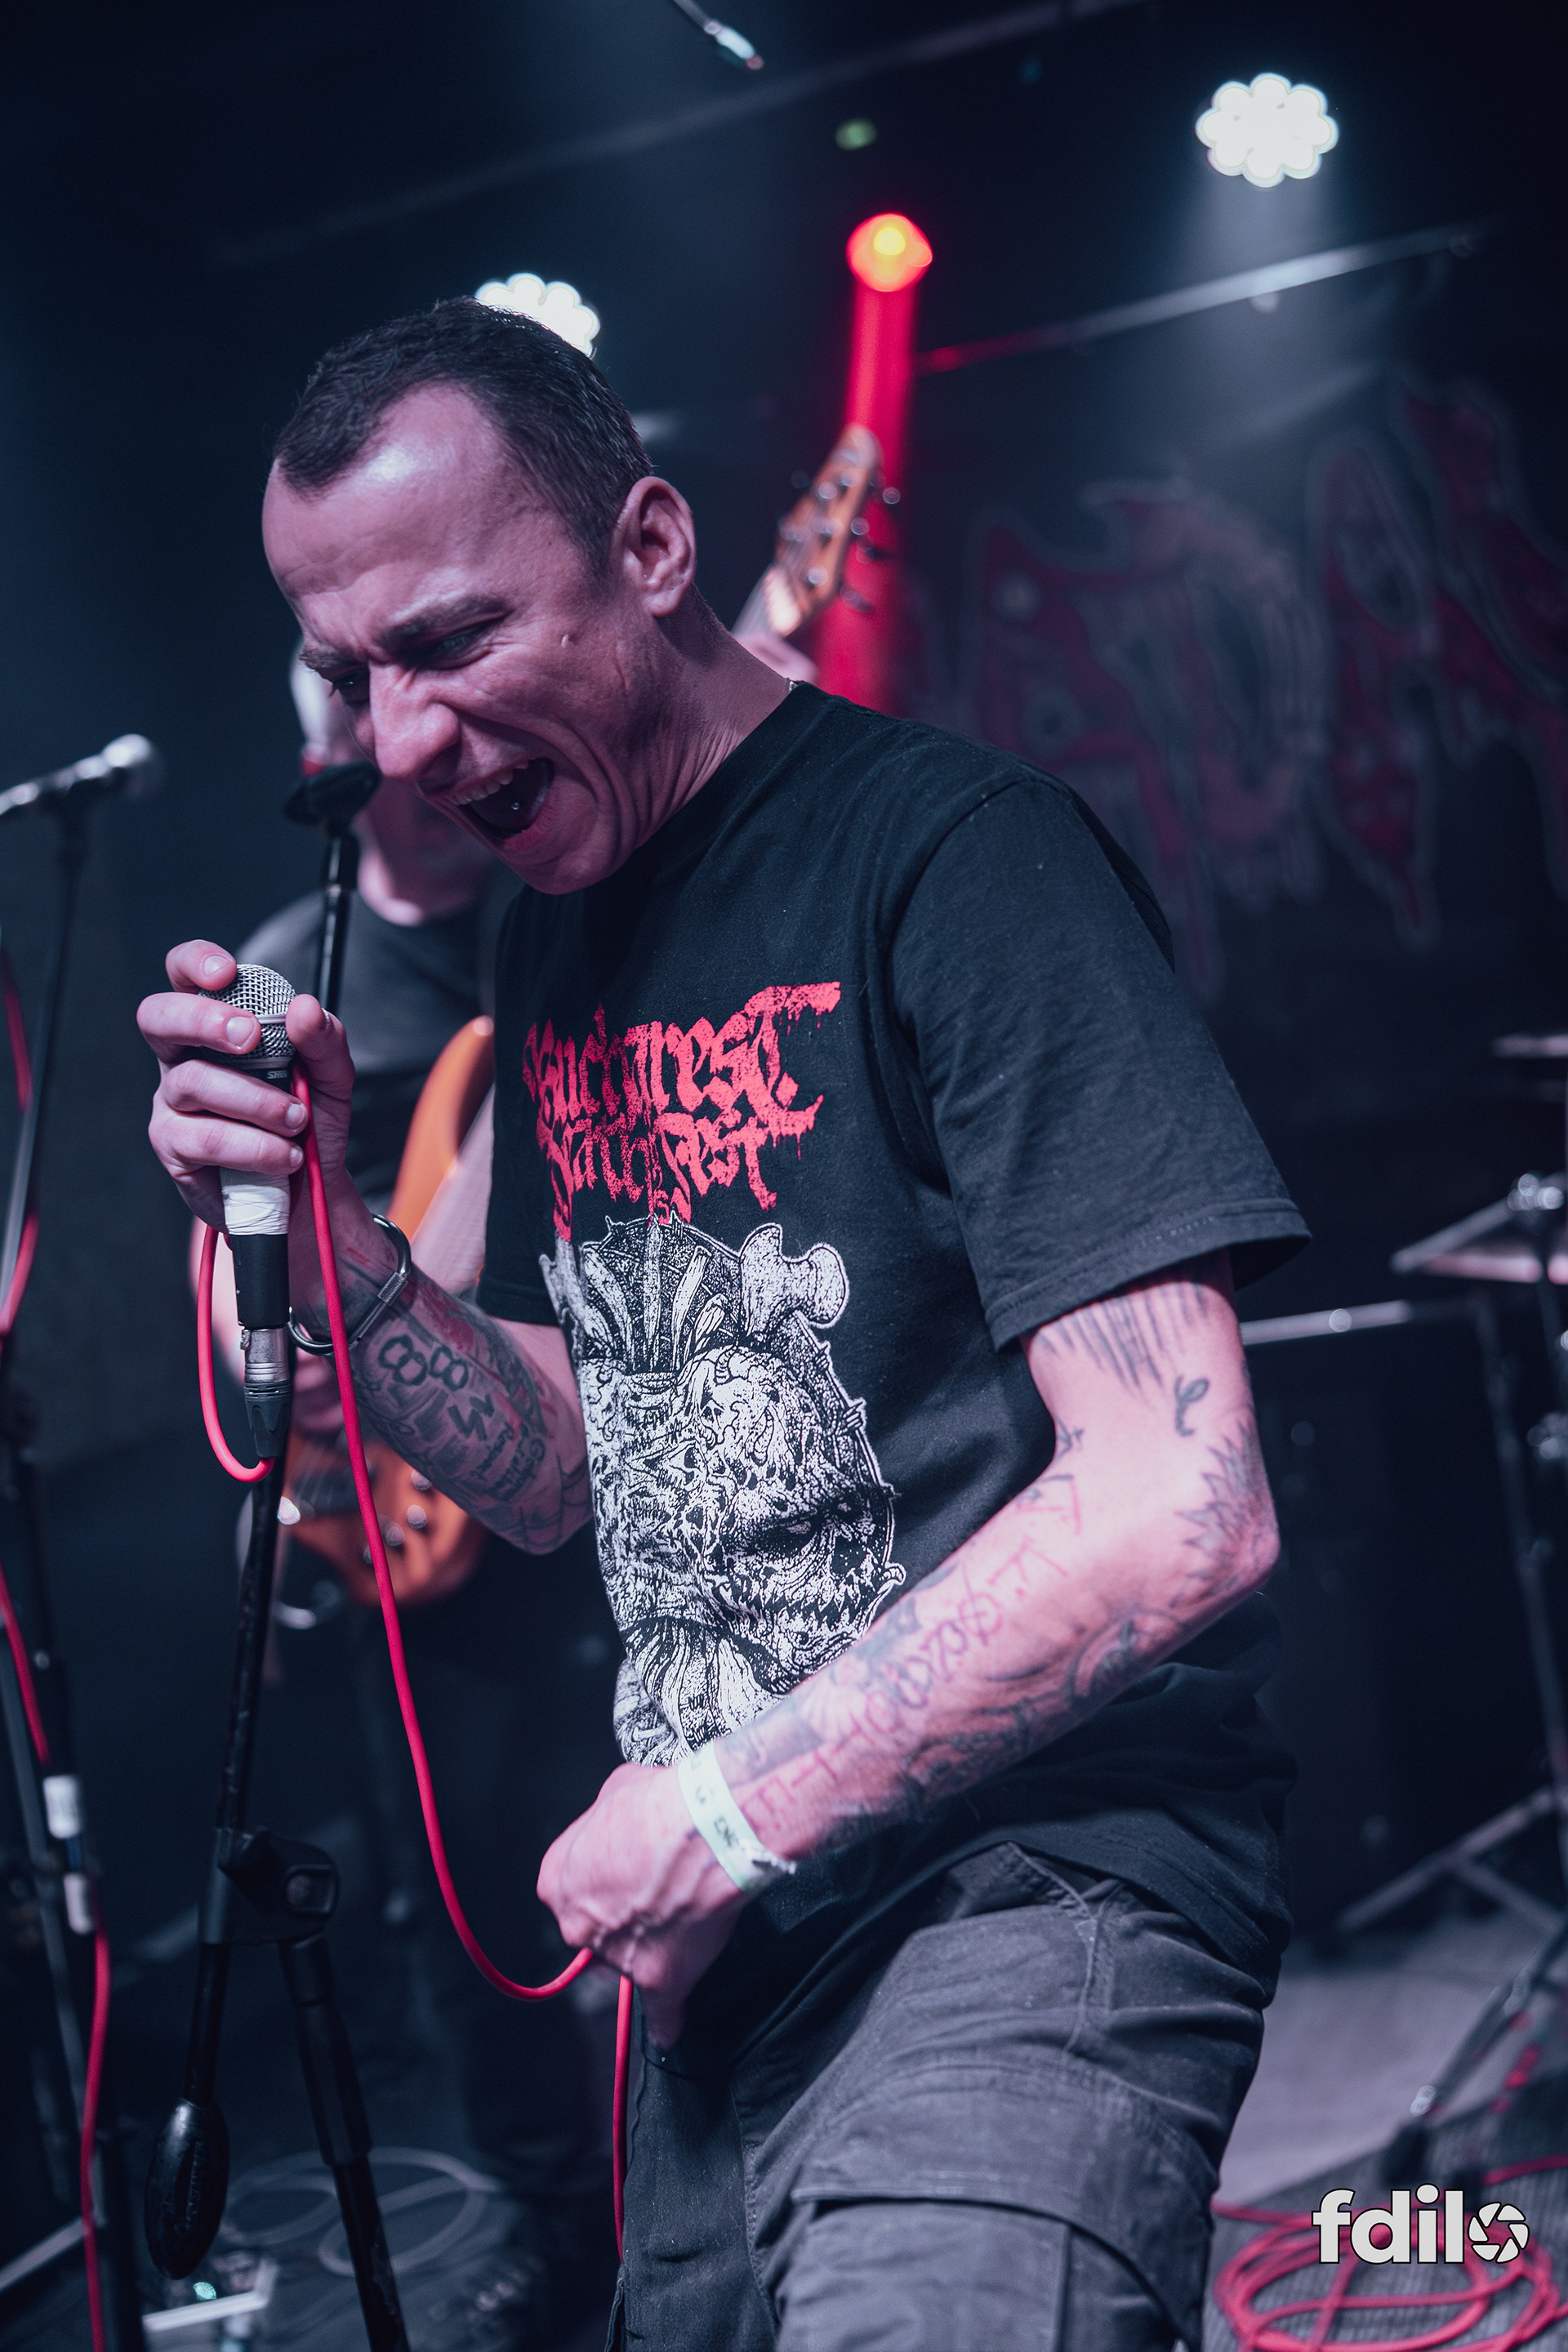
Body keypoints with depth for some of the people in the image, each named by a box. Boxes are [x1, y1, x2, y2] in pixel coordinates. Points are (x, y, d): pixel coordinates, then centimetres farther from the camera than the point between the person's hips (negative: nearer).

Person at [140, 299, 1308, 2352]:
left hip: (1033, 1884, -7)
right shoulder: (557, 945, 10)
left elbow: (1179, 1514, -20)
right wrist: (321, 1229, -2)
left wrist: (726, 1809, -12)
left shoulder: (950, 852, -14)